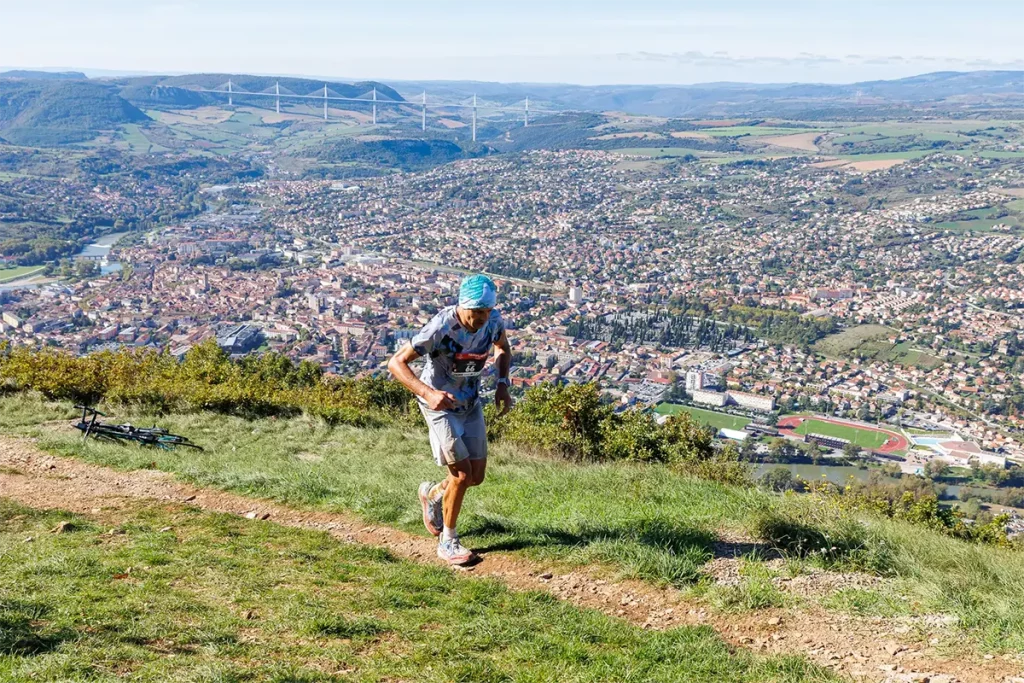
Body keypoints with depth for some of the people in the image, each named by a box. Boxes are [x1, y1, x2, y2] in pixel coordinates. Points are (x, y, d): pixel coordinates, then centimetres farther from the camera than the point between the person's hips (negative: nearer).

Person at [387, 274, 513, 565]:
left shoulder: (493, 320, -14)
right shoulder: (441, 327, -30)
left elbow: (503, 348, 11)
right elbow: (396, 363, -27)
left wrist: (503, 384, -6)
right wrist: (428, 393, -40)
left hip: (470, 403, 6)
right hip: (440, 404, -6)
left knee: (477, 476, 7)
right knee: (462, 474, -10)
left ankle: (432, 494, 39)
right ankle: (448, 542, 10)